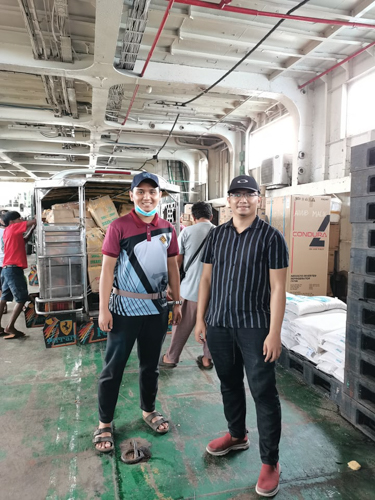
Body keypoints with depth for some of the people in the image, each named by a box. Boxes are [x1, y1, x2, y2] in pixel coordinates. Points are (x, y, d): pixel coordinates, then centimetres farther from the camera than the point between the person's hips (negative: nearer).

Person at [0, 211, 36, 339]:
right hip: (14, 269, -9)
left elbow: (24, 240, 22)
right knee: (21, 298, -4)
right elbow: (33, 222, -12)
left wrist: (32, 228, 12)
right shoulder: (13, 227, -7)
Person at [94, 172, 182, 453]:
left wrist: (177, 303, 11)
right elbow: (107, 269, -9)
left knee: (151, 364, 18)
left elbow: (172, 268, 10)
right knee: (114, 367, 7)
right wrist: (103, 309, -12)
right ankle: (105, 423, 26)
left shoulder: (167, 229, 4)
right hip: (125, 308, -3)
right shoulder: (119, 227, -9)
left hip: (157, 308, 4)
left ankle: (149, 411, 39)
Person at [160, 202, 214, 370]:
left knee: (182, 325, 11)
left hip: (191, 287, -1)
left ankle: (171, 358, 26)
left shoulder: (187, 232, -5)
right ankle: (207, 359, 26)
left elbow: (177, 261, -1)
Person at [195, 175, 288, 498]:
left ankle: (270, 462, 21)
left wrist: (274, 332, -13)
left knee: (264, 392, 3)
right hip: (219, 325, 5)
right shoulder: (217, 235, 6)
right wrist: (200, 319, 7)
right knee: (229, 383, 20)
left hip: (255, 327, -4)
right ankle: (237, 435, 43)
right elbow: (206, 278, 9)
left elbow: (277, 288, -9)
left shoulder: (271, 237, -7)